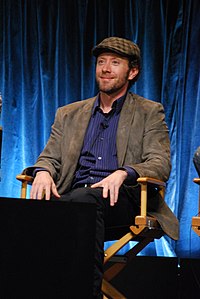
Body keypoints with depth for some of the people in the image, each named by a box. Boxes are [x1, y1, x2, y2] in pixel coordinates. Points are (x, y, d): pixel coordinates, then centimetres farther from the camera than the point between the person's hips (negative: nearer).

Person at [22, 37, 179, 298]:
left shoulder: (150, 112, 13)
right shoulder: (69, 114, 25)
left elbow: (161, 164, 0)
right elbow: (50, 157, 19)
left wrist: (123, 173, -21)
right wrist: (43, 172, -8)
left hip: (122, 198, -3)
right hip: (73, 195, 3)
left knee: (84, 198, -38)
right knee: (41, 208, -33)